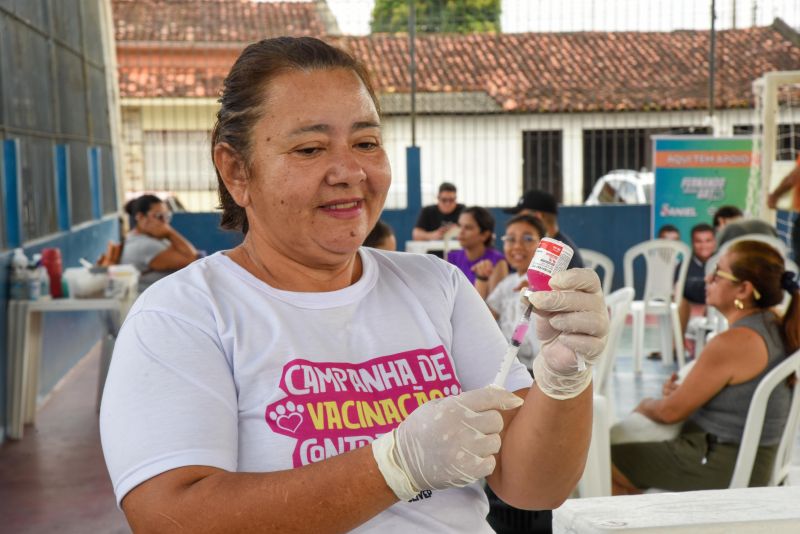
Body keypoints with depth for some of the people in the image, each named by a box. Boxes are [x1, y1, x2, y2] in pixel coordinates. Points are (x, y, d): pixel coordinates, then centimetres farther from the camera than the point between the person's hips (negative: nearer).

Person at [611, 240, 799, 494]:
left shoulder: (732, 343, -25)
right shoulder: (773, 325, 3)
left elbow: (671, 411, -15)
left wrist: (645, 406, 6)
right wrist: (683, 390, 4)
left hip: (722, 467, -10)